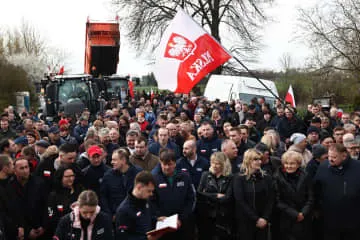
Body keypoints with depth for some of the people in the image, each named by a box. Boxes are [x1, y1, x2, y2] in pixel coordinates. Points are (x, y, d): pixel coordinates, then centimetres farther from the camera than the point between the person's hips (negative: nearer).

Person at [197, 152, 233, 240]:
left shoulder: (230, 178, -1)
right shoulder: (205, 175, 6)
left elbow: (227, 199, -10)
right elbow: (199, 194, -3)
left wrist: (208, 197, -9)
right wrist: (216, 196, -9)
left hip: (223, 217, -2)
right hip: (206, 216, 2)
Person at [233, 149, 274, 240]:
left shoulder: (267, 178, 7)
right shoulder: (239, 179, -3)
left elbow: (271, 200, 3)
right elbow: (240, 202, -10)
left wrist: (265, 218, -10)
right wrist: (256, 219, -14)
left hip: (262, 222, 3)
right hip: (245, 222, -3)